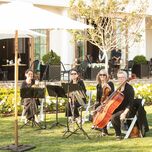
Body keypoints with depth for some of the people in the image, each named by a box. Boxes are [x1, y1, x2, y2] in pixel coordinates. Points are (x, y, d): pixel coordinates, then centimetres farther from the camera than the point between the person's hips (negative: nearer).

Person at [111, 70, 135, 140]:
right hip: (118, 109, 8)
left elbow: (130, 103, -17)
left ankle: (118, 135, -19)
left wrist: (124, 113, -27)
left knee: (114, 117, -32)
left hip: (126, 110, -8)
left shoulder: (129, 88, -12)